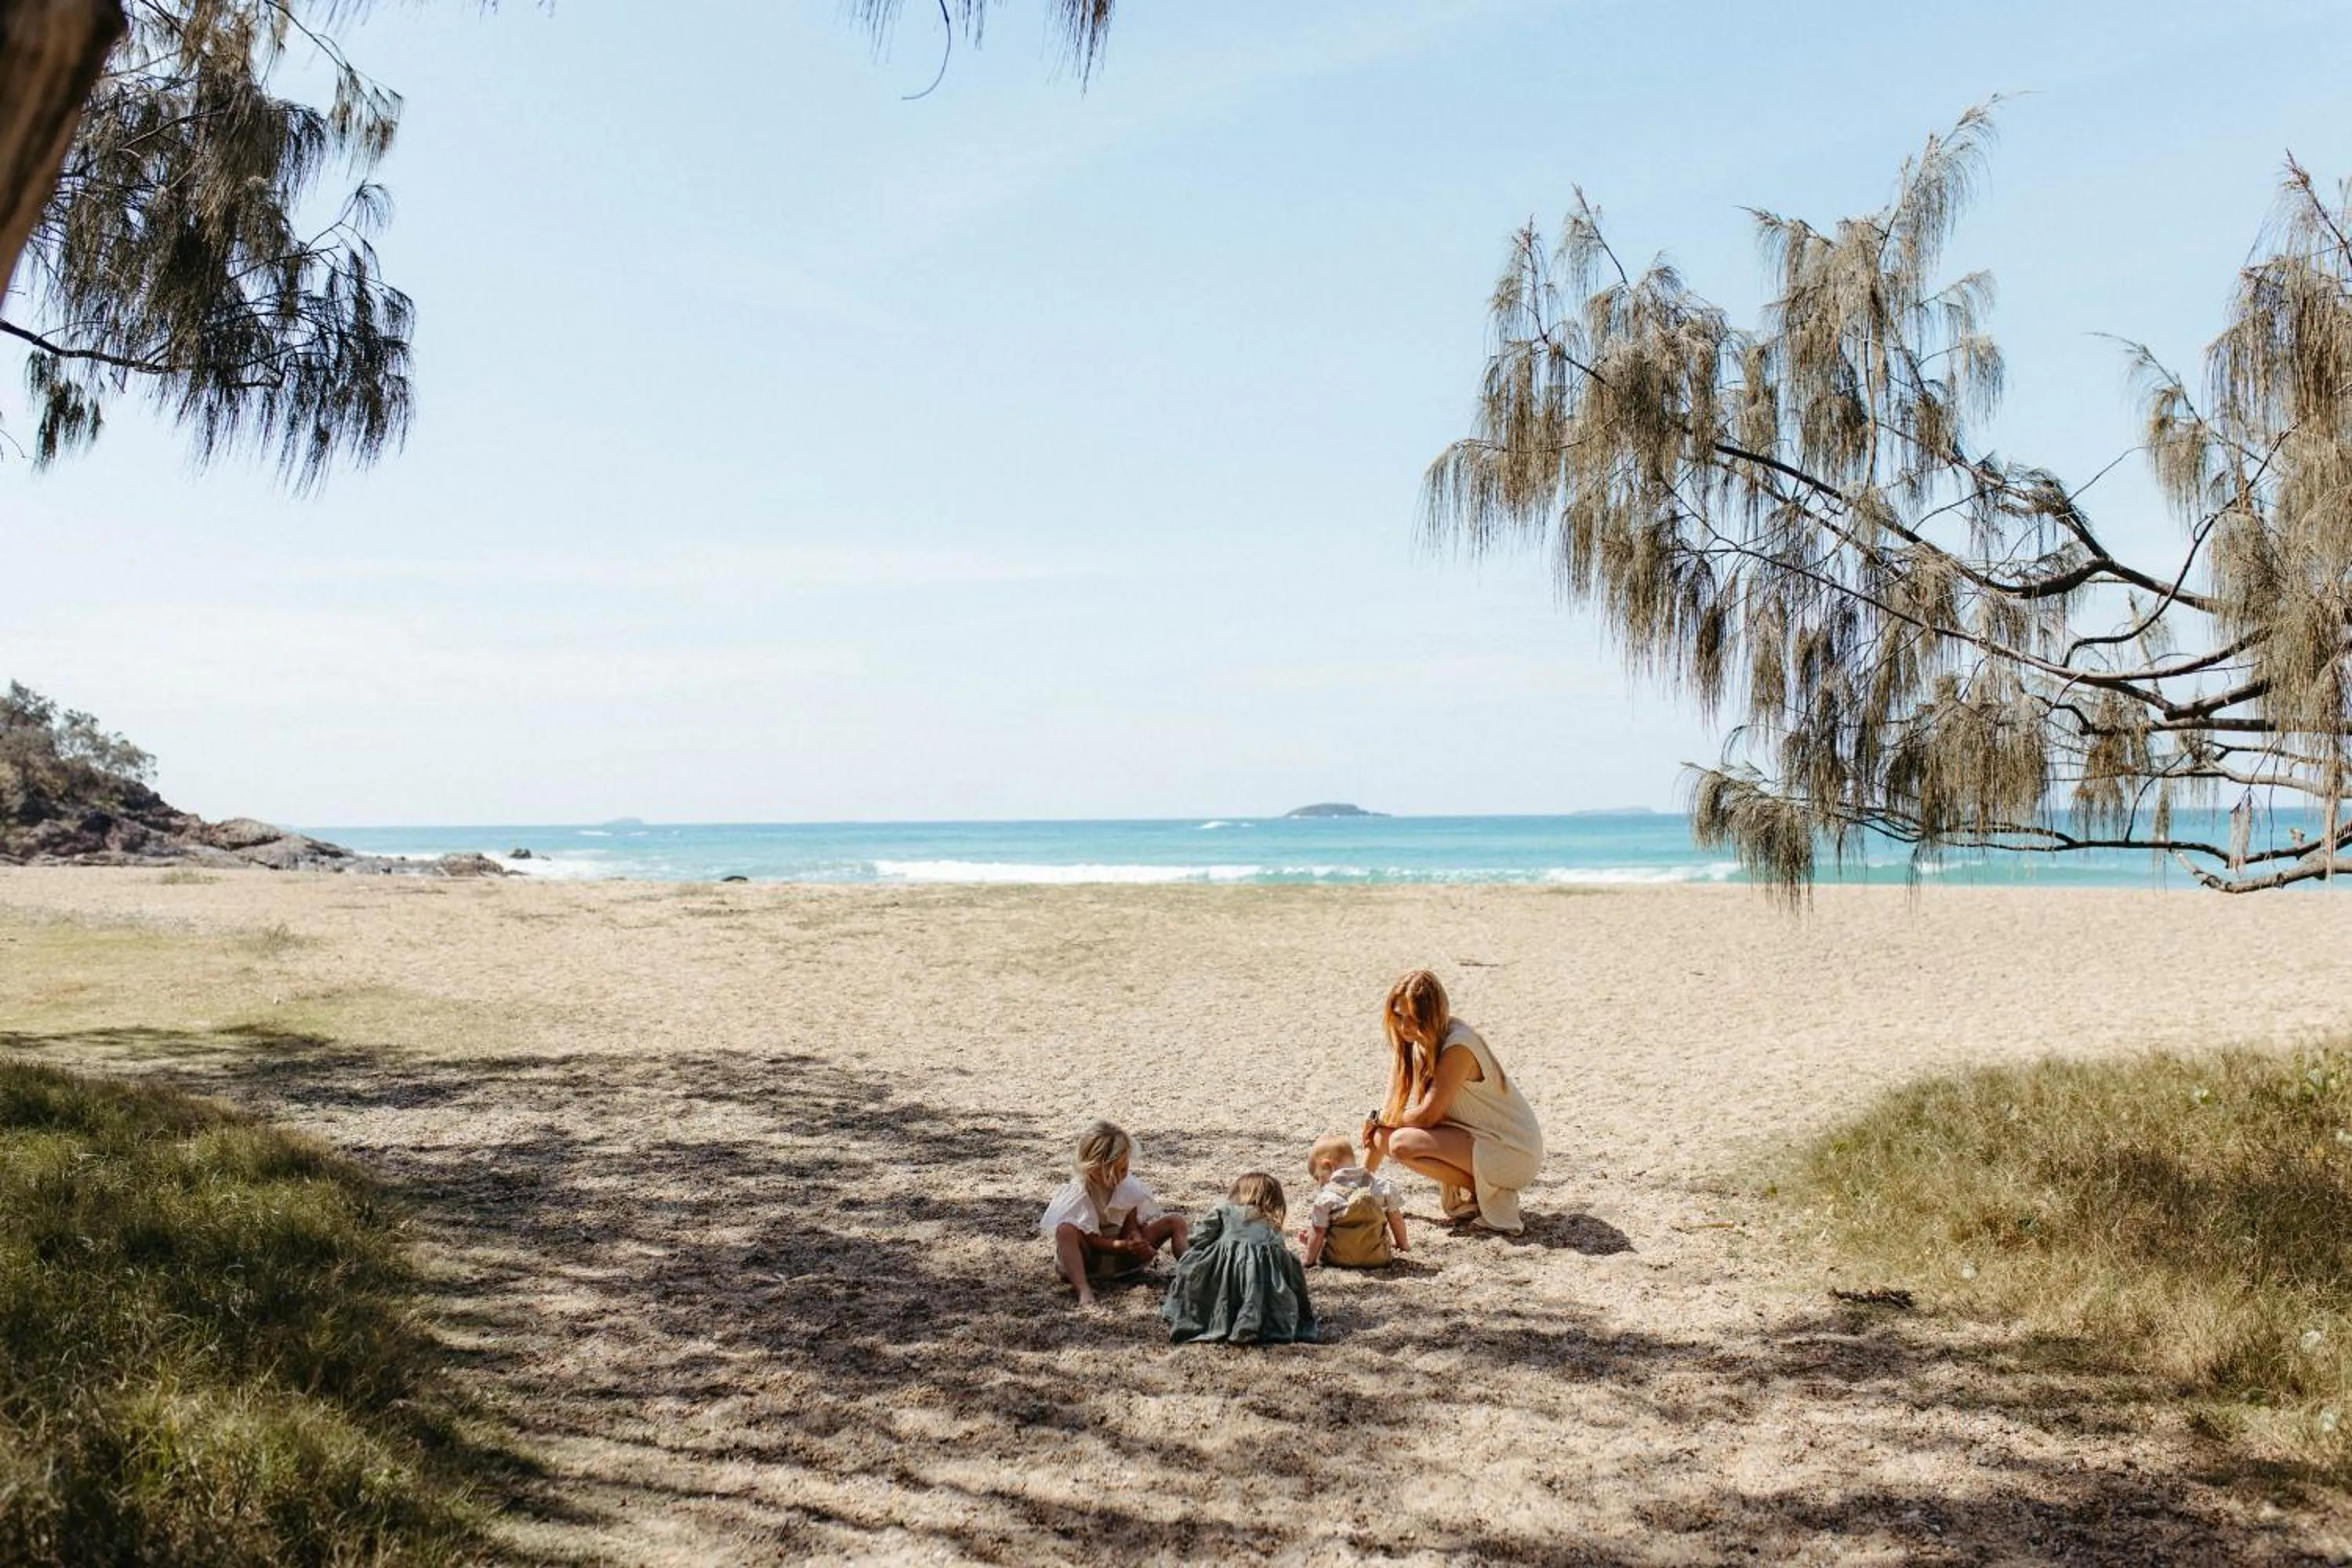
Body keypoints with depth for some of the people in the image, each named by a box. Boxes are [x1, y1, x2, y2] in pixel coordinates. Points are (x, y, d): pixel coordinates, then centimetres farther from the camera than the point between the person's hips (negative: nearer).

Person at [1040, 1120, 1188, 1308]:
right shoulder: (1079, 1193, -21)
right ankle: (1084, 1292, -53)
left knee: (1175, 1221, -10)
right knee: (1065, 1230, -40)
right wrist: (1124, 1245, -38)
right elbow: (1091, 1240, -22)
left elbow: (1131, 1227, -5)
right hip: (1091, 1259, -5)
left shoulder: (1128, 1185, -7)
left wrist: (1137, 1241, -30)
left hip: (1123, 1252, 5)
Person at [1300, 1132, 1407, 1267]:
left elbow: (1318, 1232, -5)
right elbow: (1396, 1219, 11)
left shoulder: (1326, 1196, -7)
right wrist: (1402, 1243, 27)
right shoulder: (1382, 1186, 3)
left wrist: (1309, 1260, 6)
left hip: (1339, 1260, -2)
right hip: (1378, 1258, 2)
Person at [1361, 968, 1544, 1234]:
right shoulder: (1412, 1042, 0)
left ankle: (1491, 1196, -6)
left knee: (1403, 1143, -22)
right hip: (1481, 1137, 8)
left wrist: (1378, 1118, -5)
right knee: (1386, 1132, 0)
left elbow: (1427, 1116, -23)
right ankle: (1466, 1195, 9)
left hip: (1514, 1152, -8)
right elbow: (1393, 1108, 1)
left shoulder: (1458, 1046, -25)